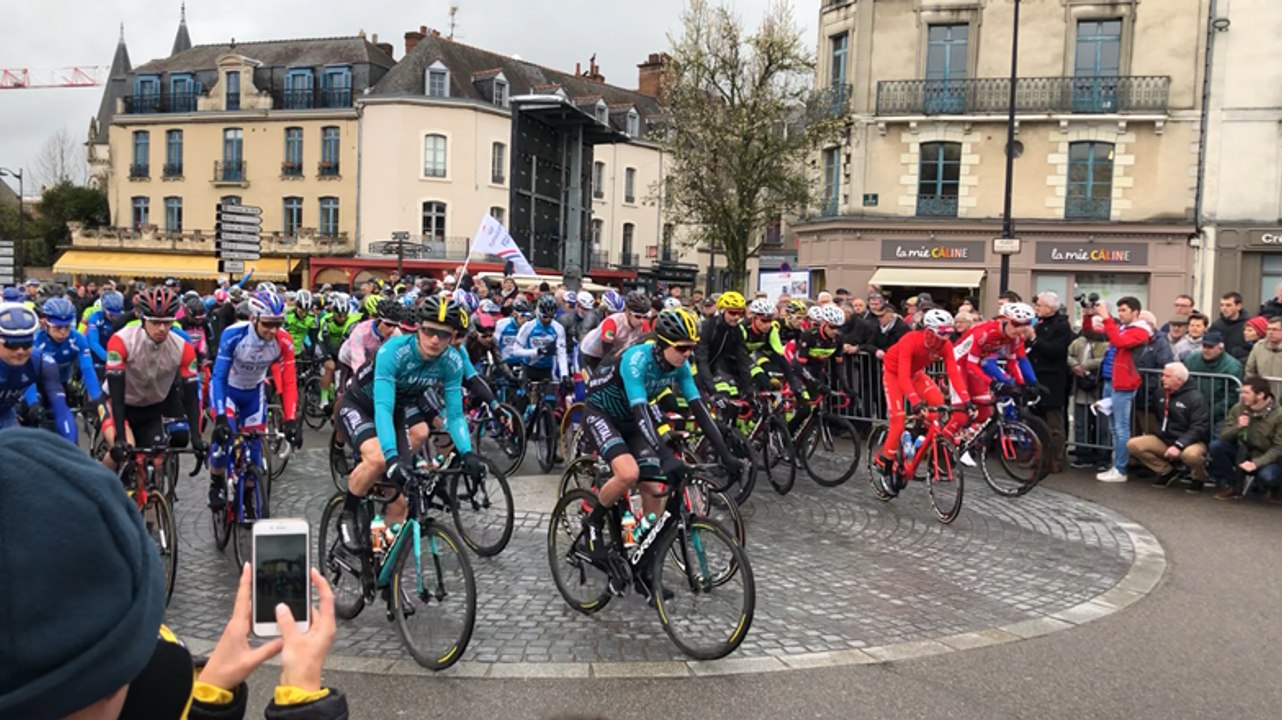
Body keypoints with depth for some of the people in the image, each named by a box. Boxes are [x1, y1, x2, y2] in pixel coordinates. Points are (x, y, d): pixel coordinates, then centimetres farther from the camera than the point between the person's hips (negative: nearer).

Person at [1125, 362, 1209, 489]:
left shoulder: (1195, 397, -11)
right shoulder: (1162, 393, 10)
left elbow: (1199, 428, -20)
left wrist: (1178, 445, -30)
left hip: (1189, 442, -6)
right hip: (1163, 440, 6)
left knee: (1191, 455, -41)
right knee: (1132, 444, -15)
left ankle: (1199, 478, -2)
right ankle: (1167, 472, 3)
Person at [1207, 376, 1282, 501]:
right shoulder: (1238, 409, -6)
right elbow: (1223, 436, -8)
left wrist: (1256, 463, -28)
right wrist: (1237, 427, -29)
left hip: (1267, 459, -4)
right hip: (1242, 454, 4)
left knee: (1267, 476, -36)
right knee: (1216, 446, -21)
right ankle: (1232, 486, -3)